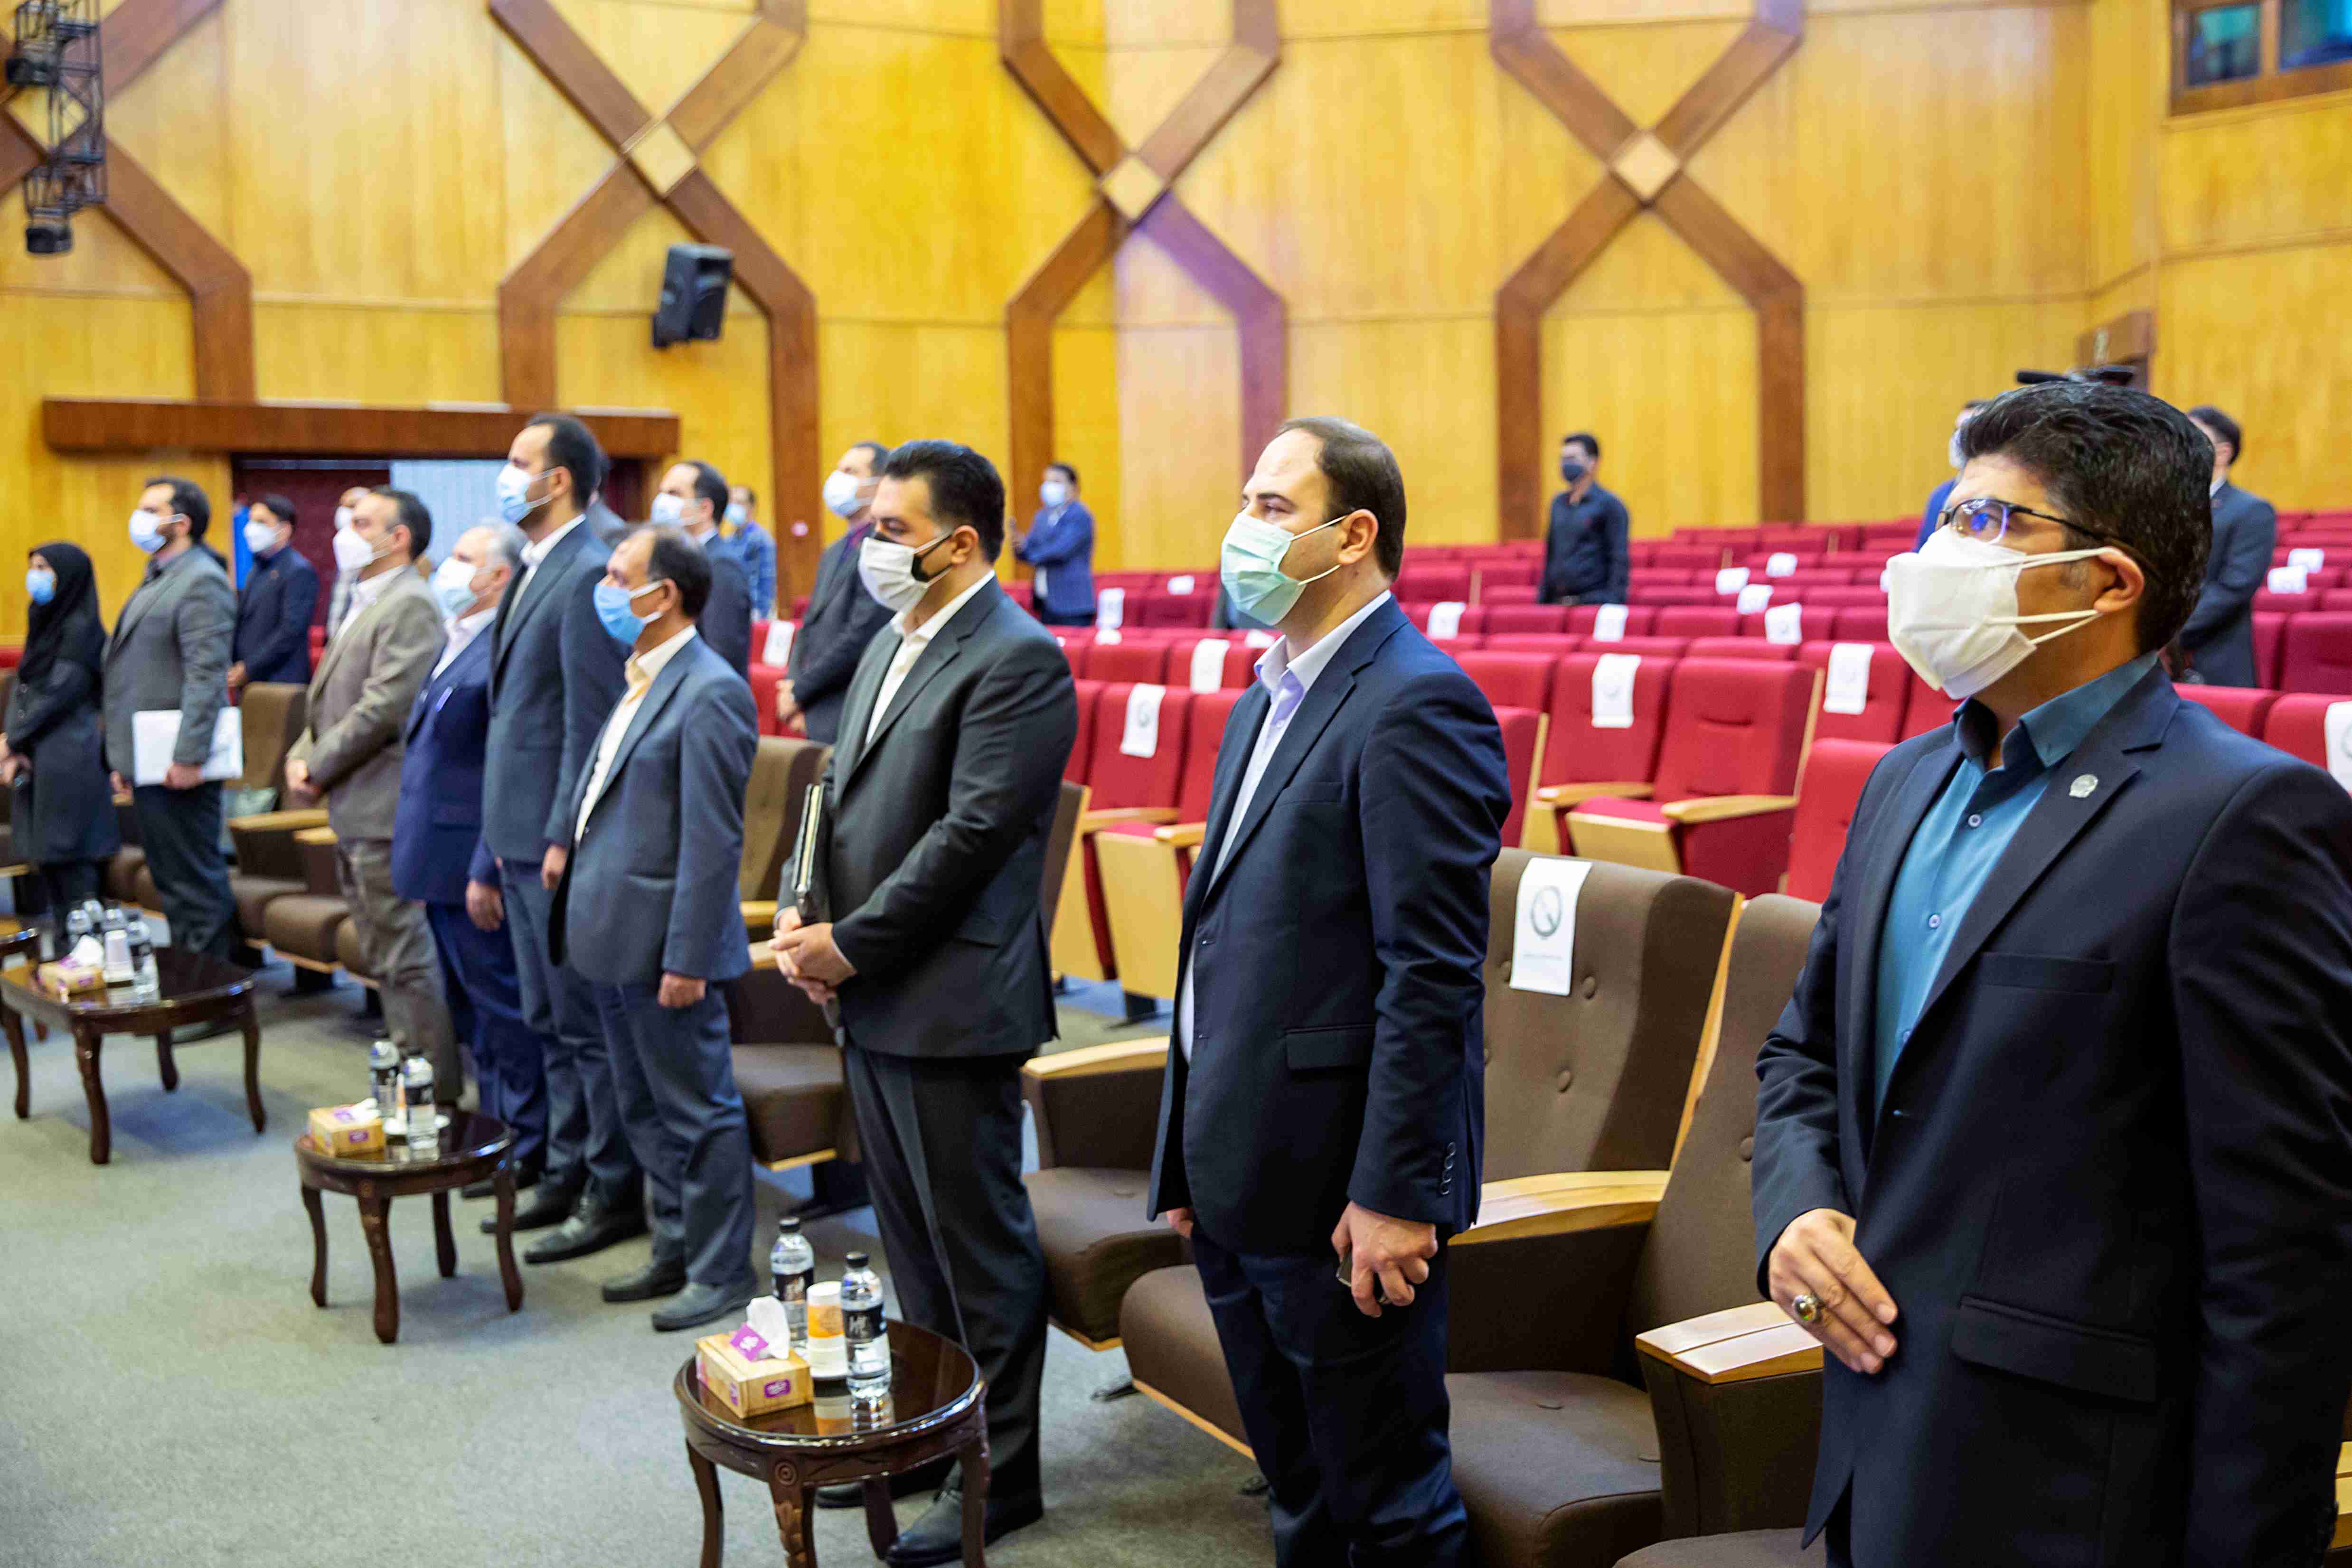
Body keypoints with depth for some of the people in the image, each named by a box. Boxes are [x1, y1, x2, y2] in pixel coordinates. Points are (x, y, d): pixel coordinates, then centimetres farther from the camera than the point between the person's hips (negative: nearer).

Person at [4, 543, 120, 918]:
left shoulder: (80, 627, -8)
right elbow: (22, 689, 11)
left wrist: (14, 739, -6)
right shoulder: (43, 623, 16)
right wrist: (12, 751, -2)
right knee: (46, 858, 8)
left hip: (69, 760, -8)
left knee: (70, 856, -7)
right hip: (36, 759, 8)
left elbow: (61, 693, -14)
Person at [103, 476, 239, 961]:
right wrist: (123, 759, 18)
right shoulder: (156, 580, 19)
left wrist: (189, 758, -24)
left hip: (176, 764, -10)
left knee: (194, 881, -5)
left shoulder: (201, 581, -12)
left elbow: (207, 676, -20)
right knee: (170, 882, 14)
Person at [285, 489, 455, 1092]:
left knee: (406, 958, -6)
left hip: (385, 812, -10)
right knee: (384, 958, 16)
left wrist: (317, 767, -13)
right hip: (355, 812, 10)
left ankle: (436, 1087, 2)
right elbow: (331, 700, 21)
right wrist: (301, 755, 3)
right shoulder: (364, 604, 18)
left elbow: (384, 709, -21)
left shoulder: (410, 606, -14)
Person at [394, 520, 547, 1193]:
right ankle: (497, 1123, 31)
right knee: (469, 1004, 19)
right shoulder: (455, 641, 14)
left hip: (473, 861, -10)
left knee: (502, 1008, 0)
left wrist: (488, 868, -25)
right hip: (441, 865, 10)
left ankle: (528, 1145, 11)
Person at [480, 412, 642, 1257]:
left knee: (588, 1025, -1)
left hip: (561, 844, -10)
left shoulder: (587, 576, -15)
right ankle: (568, 1176, 27)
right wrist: (489, 861, 20)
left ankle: (614, 1195, 9)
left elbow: (592, 722, -19)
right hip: (520, 840, 10)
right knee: (550, 1024, 16)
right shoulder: (532, 576, 16)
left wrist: (565, 840, -20)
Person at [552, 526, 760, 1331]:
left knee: (698, 1112, 2)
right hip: (615, 940, 10)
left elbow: (714, 842, -20)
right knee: (645, 1109, 19)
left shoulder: (711, 695, -18)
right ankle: (676, 1252, 32)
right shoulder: (643, 681, 12)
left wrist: (686, 959, -21)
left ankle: (722, 1273, 14)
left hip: (663, 945, -10)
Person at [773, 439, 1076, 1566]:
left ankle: (1000, 1474, 17)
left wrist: (851, 945, -15)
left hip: (950, 1002, -9)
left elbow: (971, 834, -20)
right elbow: (840, 798, 18)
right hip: (870, 999, 9)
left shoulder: (1016, 660, -15)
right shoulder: (891, 645, 14)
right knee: (911, 1234, 19)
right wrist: (804, 919, 2)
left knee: (978, 1243, 3)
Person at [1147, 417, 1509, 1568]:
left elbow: (1432, 977, -21)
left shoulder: (1416, 707, -16)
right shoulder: (1269, 696, 14)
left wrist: (1393, 1194, -22)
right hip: (1241, 1178, 9)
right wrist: (1188, 1154, 17)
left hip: (1338, 1191, -9)